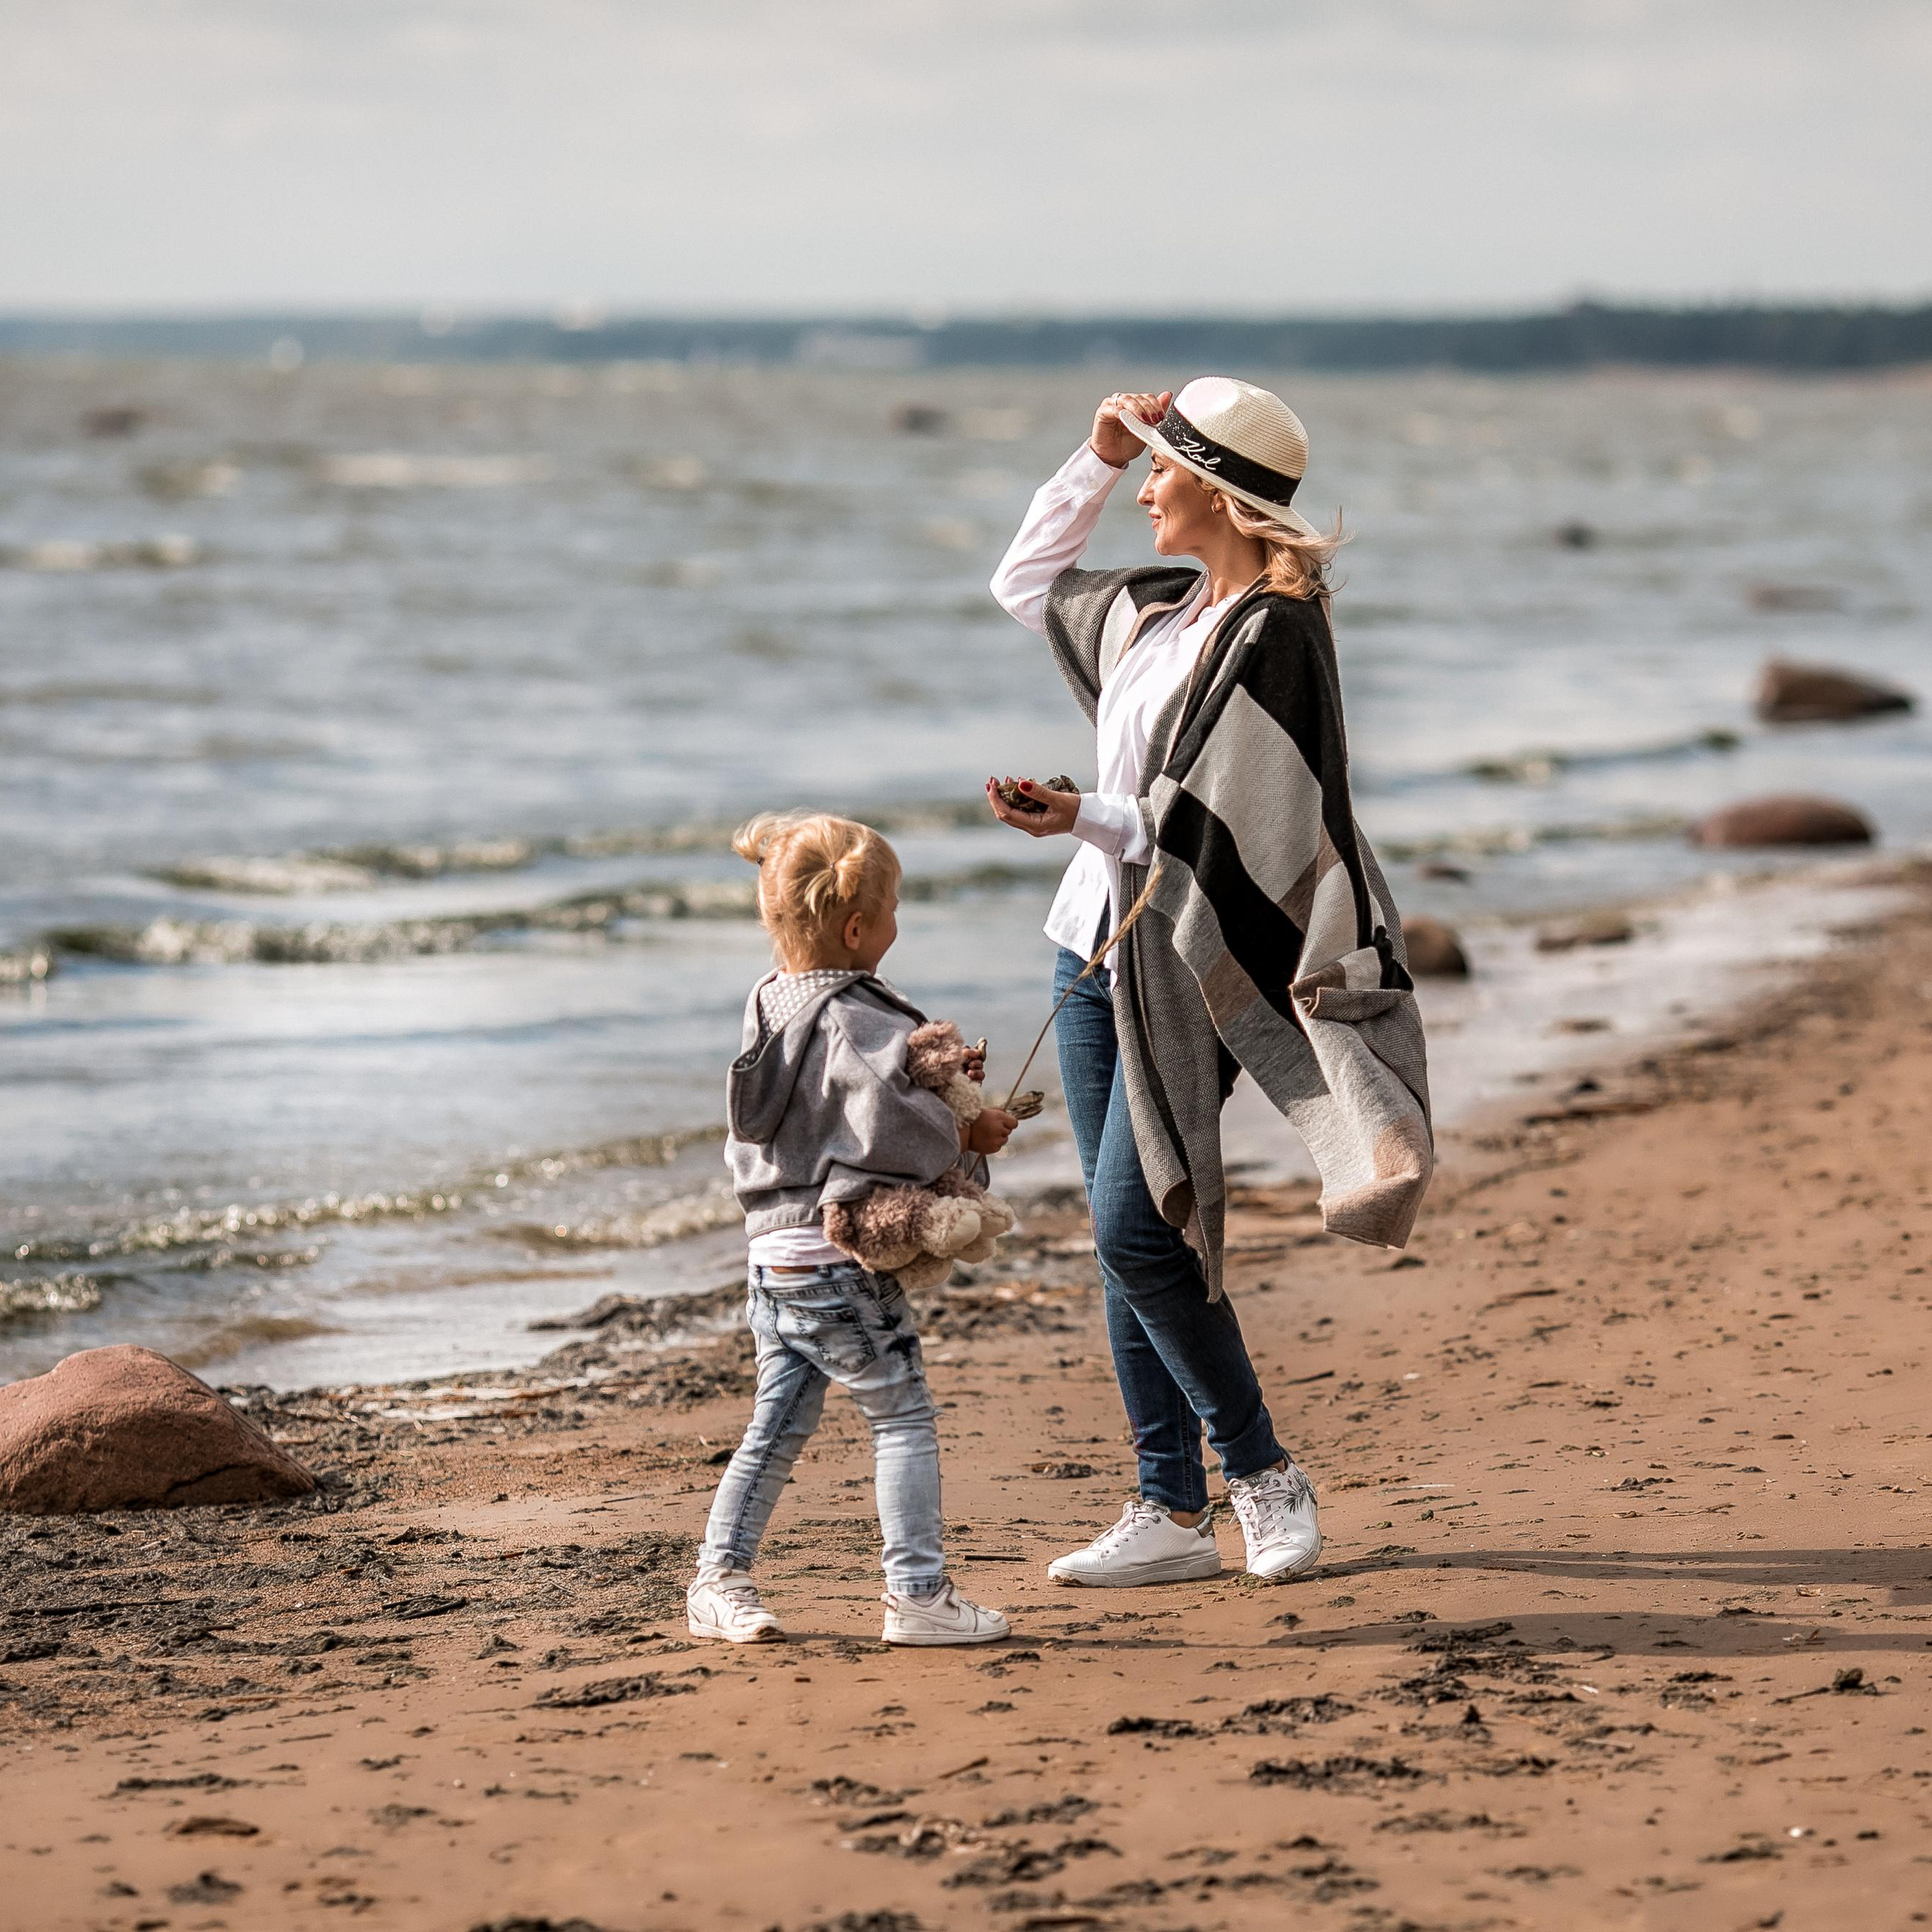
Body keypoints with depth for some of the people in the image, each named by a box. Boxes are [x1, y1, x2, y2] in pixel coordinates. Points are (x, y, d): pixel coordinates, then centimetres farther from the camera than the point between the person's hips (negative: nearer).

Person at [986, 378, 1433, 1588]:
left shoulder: (1275, 633, -14)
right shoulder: (1158, 613, 10)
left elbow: (1223, 832, -19)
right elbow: (1025, 583, 27)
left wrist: (1086, 819, -25)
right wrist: (1099, 454, 16)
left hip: (1185, 966, -8)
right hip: (1095, 949, 8)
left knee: (1136, 1234, -13)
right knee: (1126, 1245, 7)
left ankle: (1262, 1474, 3)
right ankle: (1172, 1512, 11)